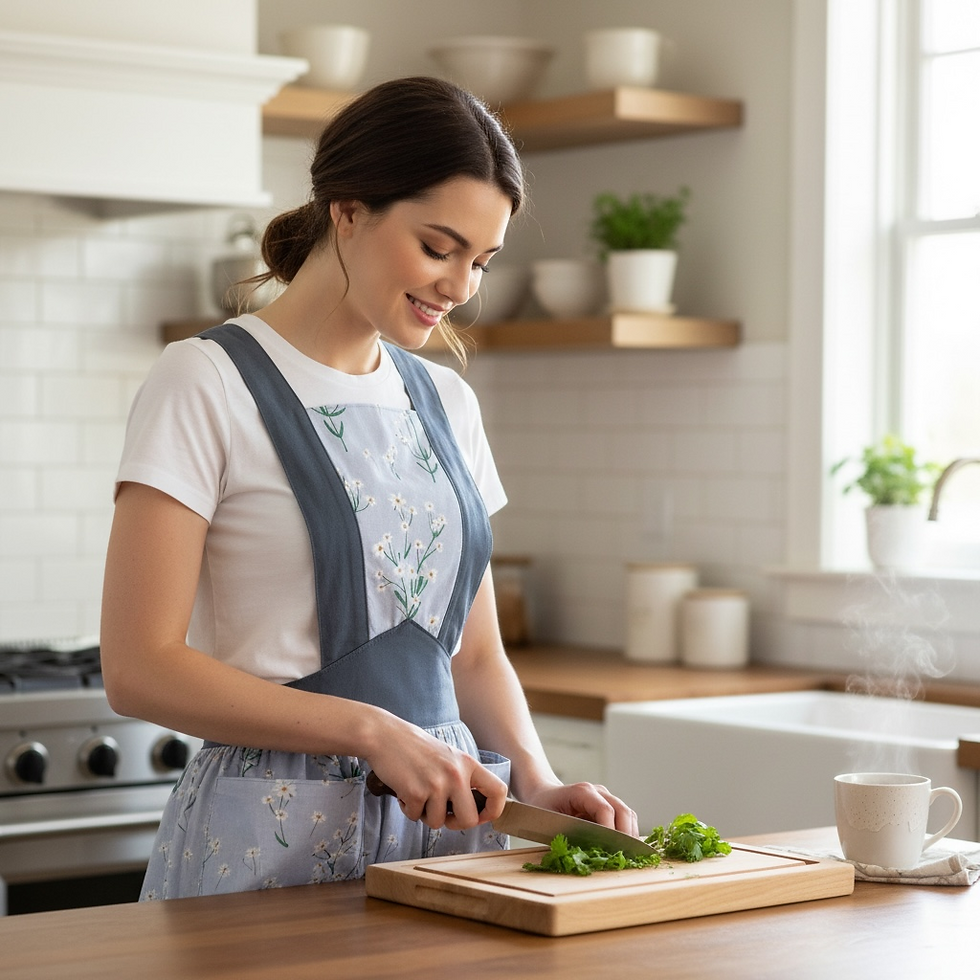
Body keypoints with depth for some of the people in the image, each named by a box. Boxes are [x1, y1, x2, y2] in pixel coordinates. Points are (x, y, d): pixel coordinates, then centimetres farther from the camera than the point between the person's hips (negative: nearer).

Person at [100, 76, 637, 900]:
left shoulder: (447, 402, 11)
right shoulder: (206, 385, -9)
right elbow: (140, 668, -14)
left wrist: (535, 781, -4)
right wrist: (372, 732, -19)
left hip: (447, 821, 6)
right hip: (278, 835, -5)